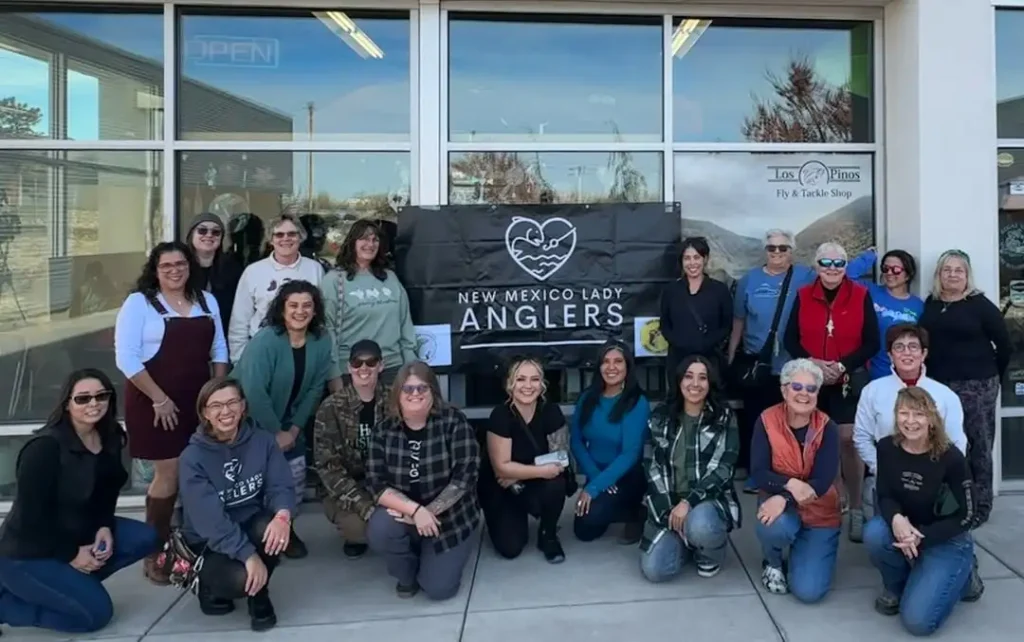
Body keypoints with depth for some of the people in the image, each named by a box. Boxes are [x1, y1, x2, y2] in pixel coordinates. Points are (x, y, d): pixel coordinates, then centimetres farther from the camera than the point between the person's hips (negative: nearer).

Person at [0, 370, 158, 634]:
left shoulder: (110, 439, -2)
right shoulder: (44, 447, -24)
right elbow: (32, 514, -22)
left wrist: (105, 528, -11)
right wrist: (71, 554, -16)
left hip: (79, 534, 8)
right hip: (26, 555, -8)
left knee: (145, 538, -9)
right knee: (97, 612, -13)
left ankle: (73, 580, 1)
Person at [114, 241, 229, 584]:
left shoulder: (207, 301, 10)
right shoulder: (139, 302, -6)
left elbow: (218, 350, 13)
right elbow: (126, 358, -13)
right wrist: (159, 398, -16)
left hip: (198, 401, 5)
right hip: (154, 402, -5)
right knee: (169, 476, -3)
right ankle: (154, 553, 11)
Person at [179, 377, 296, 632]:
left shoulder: (262, 440, -7)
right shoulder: (193, 458, -17)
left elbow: (280, 485, -14)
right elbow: (209, 518, -25)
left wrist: (282, 515, -37)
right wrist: (248, 555, -33)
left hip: (251, 527, 3)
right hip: (209, 543, -3)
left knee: (273, 527, -32)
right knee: (241, 579, -32)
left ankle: (259, 595, -3)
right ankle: (209, 586, 7)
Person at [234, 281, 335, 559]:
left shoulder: (321, 341, -9)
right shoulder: (265, 340, -25)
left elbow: (315, 389, -3)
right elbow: (254, 393, -27)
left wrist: (294, 429, -6)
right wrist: (275, 433, -20)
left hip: (289, 421, 5)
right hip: (250, 422, -5)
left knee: (294, 482, 5)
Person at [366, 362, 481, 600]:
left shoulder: (453, 421, -16)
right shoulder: (383, 430, -8)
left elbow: (465, 477, -19)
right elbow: (377, 485, -12)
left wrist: (429, 512, -23)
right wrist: (415, 510, -27)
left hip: (450, 517, -2)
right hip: (405, 514, 2)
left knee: (438, 589, -11)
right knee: (379, 531, -29)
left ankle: (431, 557, 27)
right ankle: (407, 573, 6)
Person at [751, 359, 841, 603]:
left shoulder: (827, 428, -13)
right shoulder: (767, 421, -13)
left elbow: (823, 481, -21)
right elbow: (758, 474, -17)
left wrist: (785, 498, -35)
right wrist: (790, 483, -35)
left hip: (820, 512, 0)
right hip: (778, 500, 0)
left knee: (809, 591, -12)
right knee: (774, 527, -37)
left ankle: (800, 552, 25)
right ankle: (773, 563, 1)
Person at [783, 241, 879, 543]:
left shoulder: (861, 296, -1)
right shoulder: (803, 296, 3)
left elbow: (872, 343, -3)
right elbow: (791, 340, 3)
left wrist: (843, 366, -16)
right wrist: (813, 363, -13)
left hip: (850, 379, -2)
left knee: (848, 440, -8)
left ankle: (856, 510, 3)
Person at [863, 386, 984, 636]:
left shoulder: (951, 458, -22)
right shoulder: (887, 448, -12)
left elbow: (965, 517, -16)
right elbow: (884, 496, -5)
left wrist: (921, 537, -27)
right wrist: (896, 519, -29)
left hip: (947, 540, -3)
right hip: (906, 531, 4)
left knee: (918, 621, -17)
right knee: (874, 533, -33)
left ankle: (960, 576, 13)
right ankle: (896, 586, 0)